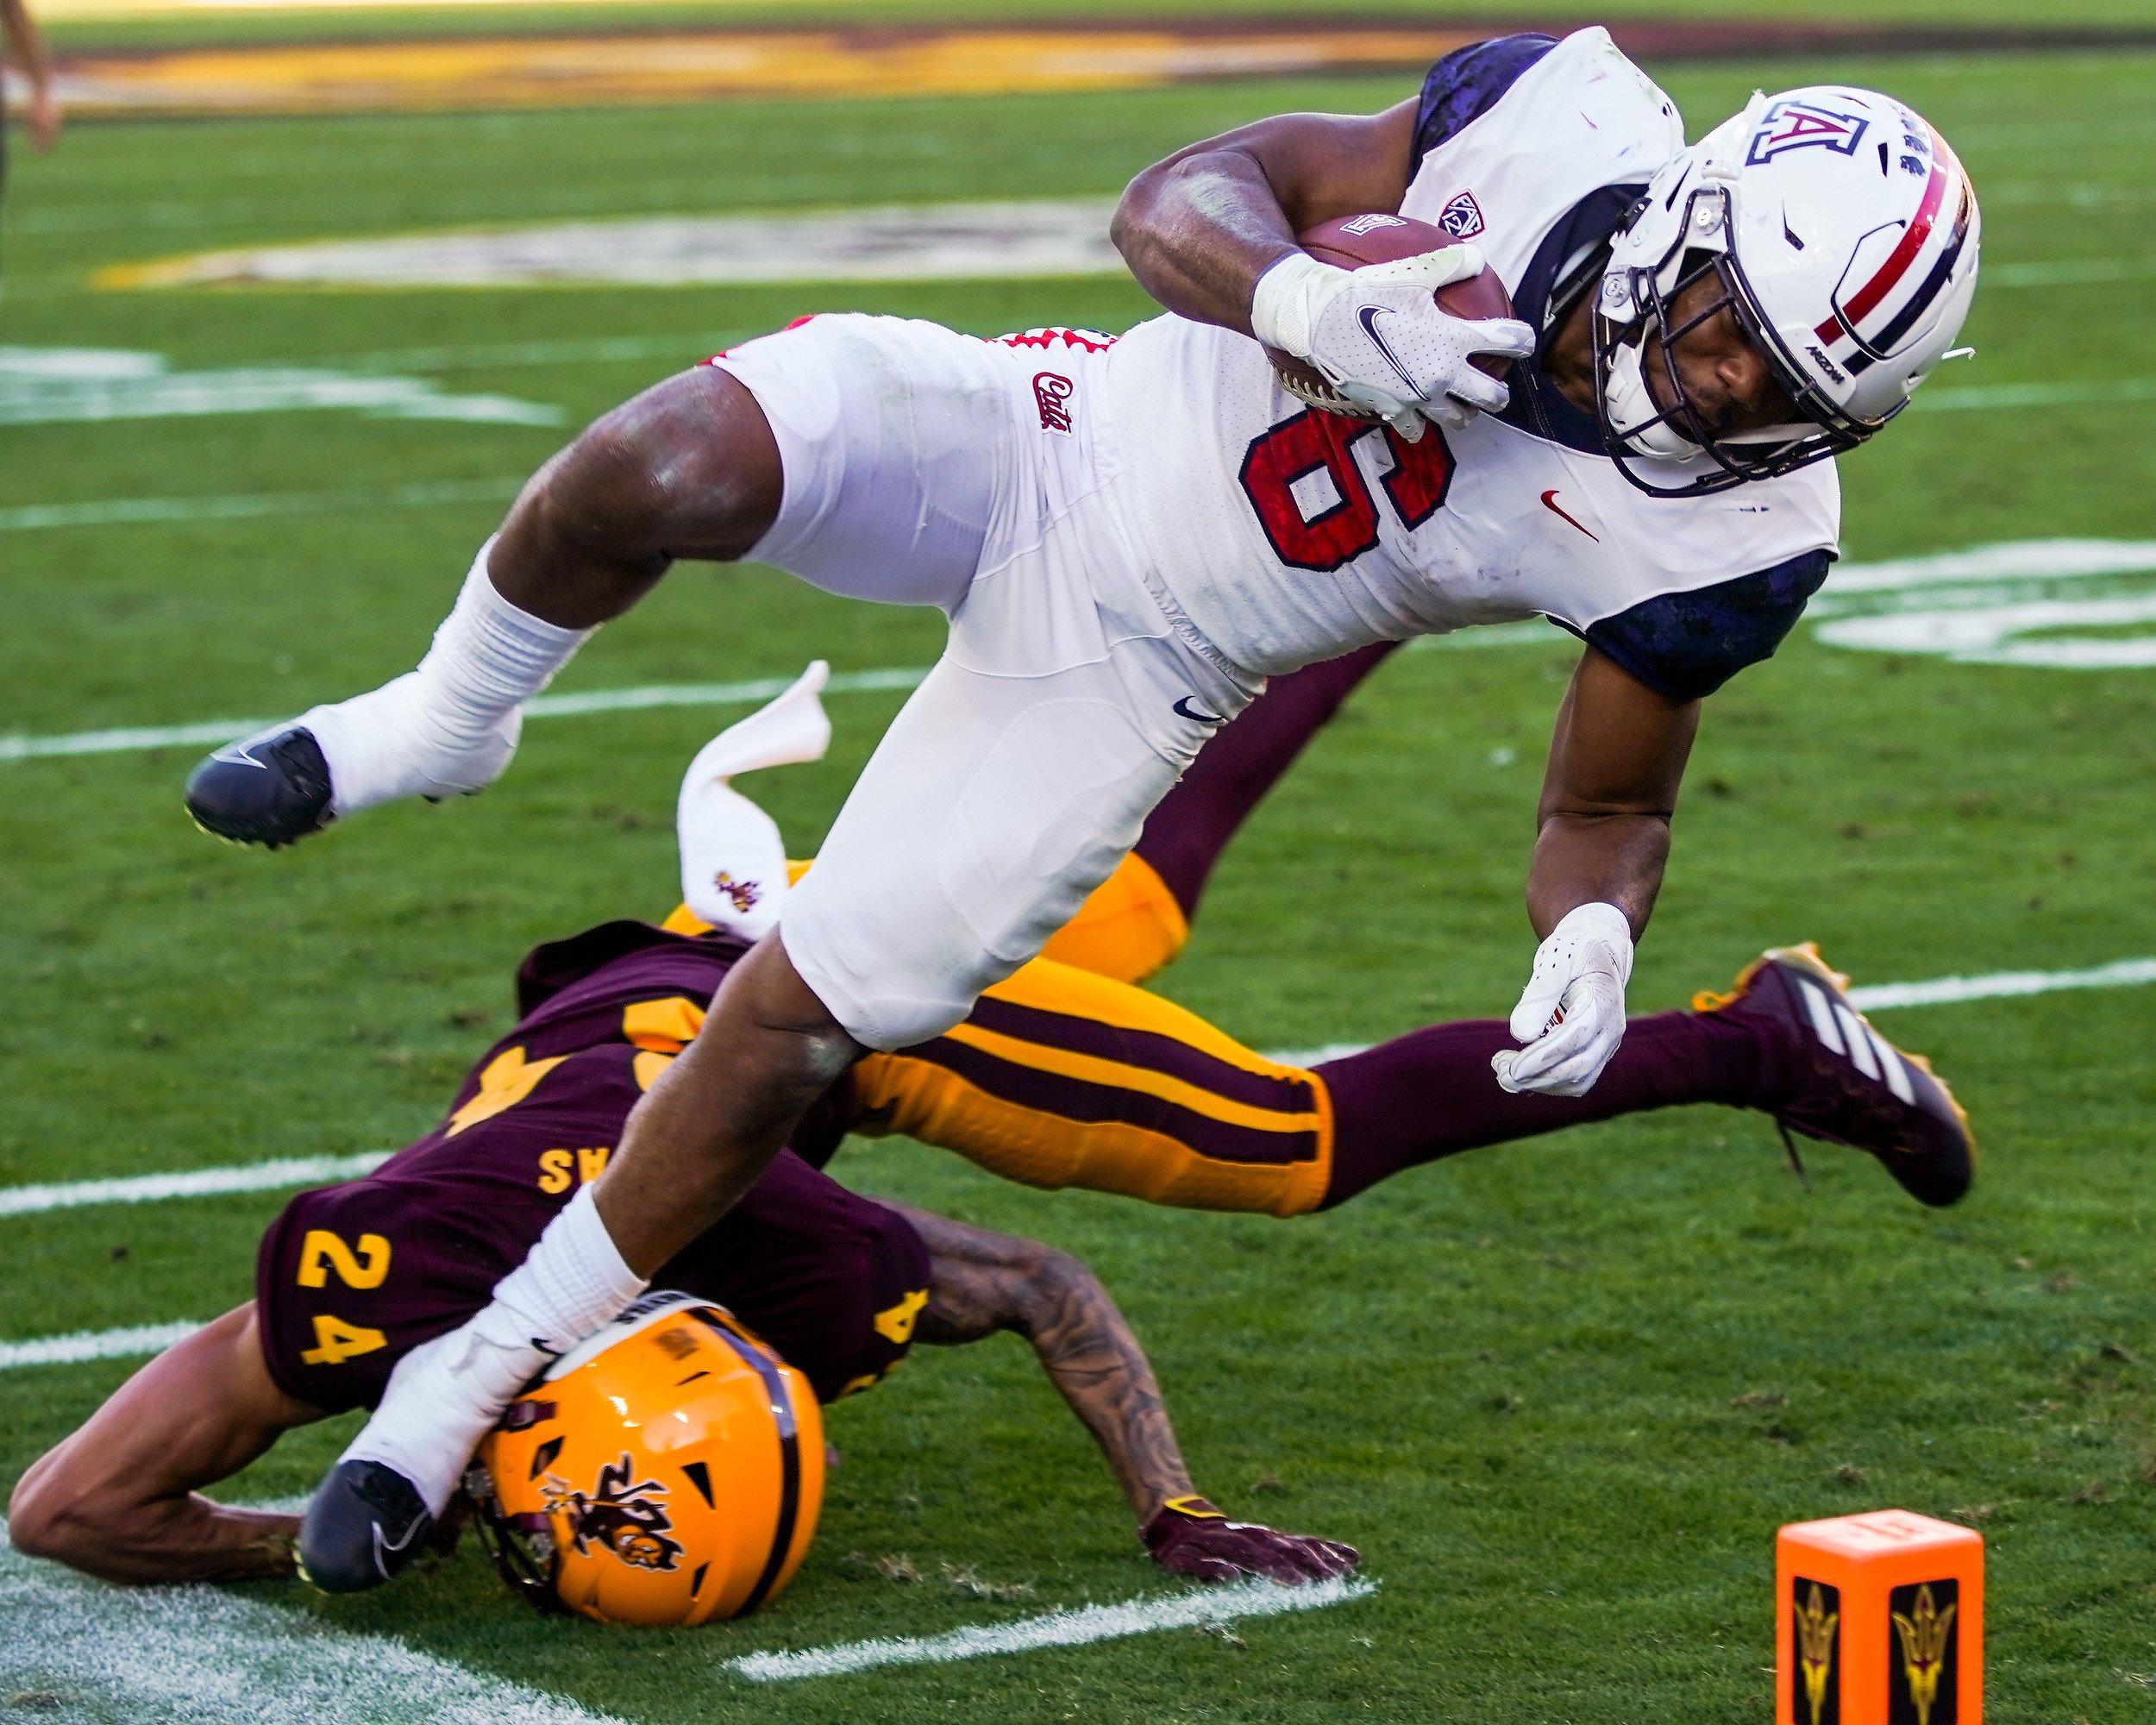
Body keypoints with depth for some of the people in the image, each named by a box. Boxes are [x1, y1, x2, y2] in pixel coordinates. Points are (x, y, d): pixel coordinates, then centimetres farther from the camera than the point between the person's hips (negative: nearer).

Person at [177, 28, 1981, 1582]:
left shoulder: (1722, 541, -18)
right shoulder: (1563, 119, -19)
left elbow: (1608, 809, -2)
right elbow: (1178, 195, -12)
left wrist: (1594, 933, -26)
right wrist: (1306, 298, -34)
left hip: (1128, 661, 0)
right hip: (1050, 430, 0)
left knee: (805, 1011, -8)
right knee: (660, 469, -28)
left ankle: (489, 1362, 13)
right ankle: (450, 721, 6)